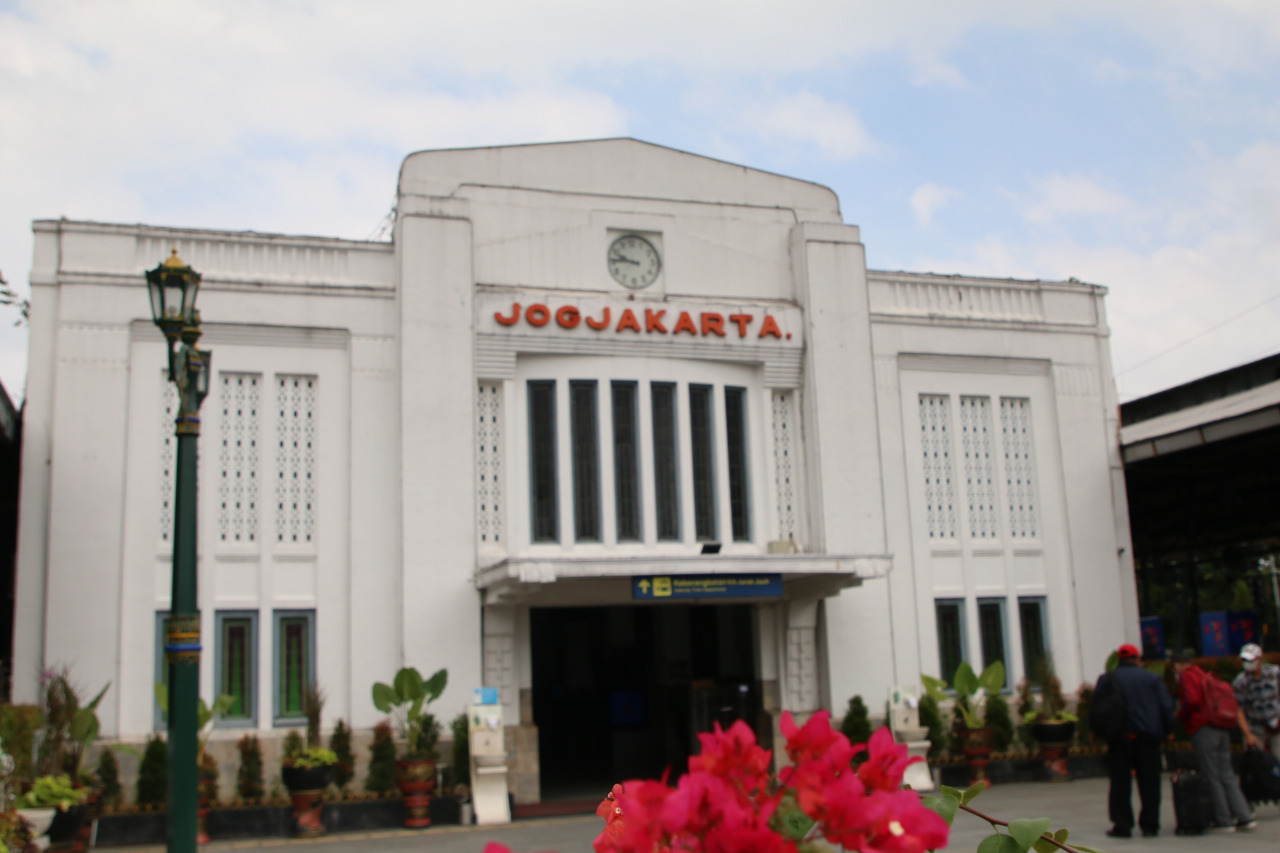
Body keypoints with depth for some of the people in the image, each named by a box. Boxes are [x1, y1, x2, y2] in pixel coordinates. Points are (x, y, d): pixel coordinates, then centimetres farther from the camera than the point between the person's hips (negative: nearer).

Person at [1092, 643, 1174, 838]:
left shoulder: (1107, 679, 4)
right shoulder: (1152, 679, 5)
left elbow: (1096, 707, 1)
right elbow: (1166, 706, 3)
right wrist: (1168, 730, 12)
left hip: (1119, 737, 0)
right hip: (1147, 737, 0)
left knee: (1120, 783, 3)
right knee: (1149, 782, 7)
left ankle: (1122, 824, 1)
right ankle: (1149, 825, 8)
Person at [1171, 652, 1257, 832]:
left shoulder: (1186, 676, -3)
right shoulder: (1206, 676, 22)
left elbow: (1191, 700, -19)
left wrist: (1181, 715, -3)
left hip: (1203, 729, -8)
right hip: (1223, 730, 8)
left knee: (1211, 778, -3)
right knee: (1227, 776, 11)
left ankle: (1223, 820, -2)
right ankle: (1245, 817, 7)